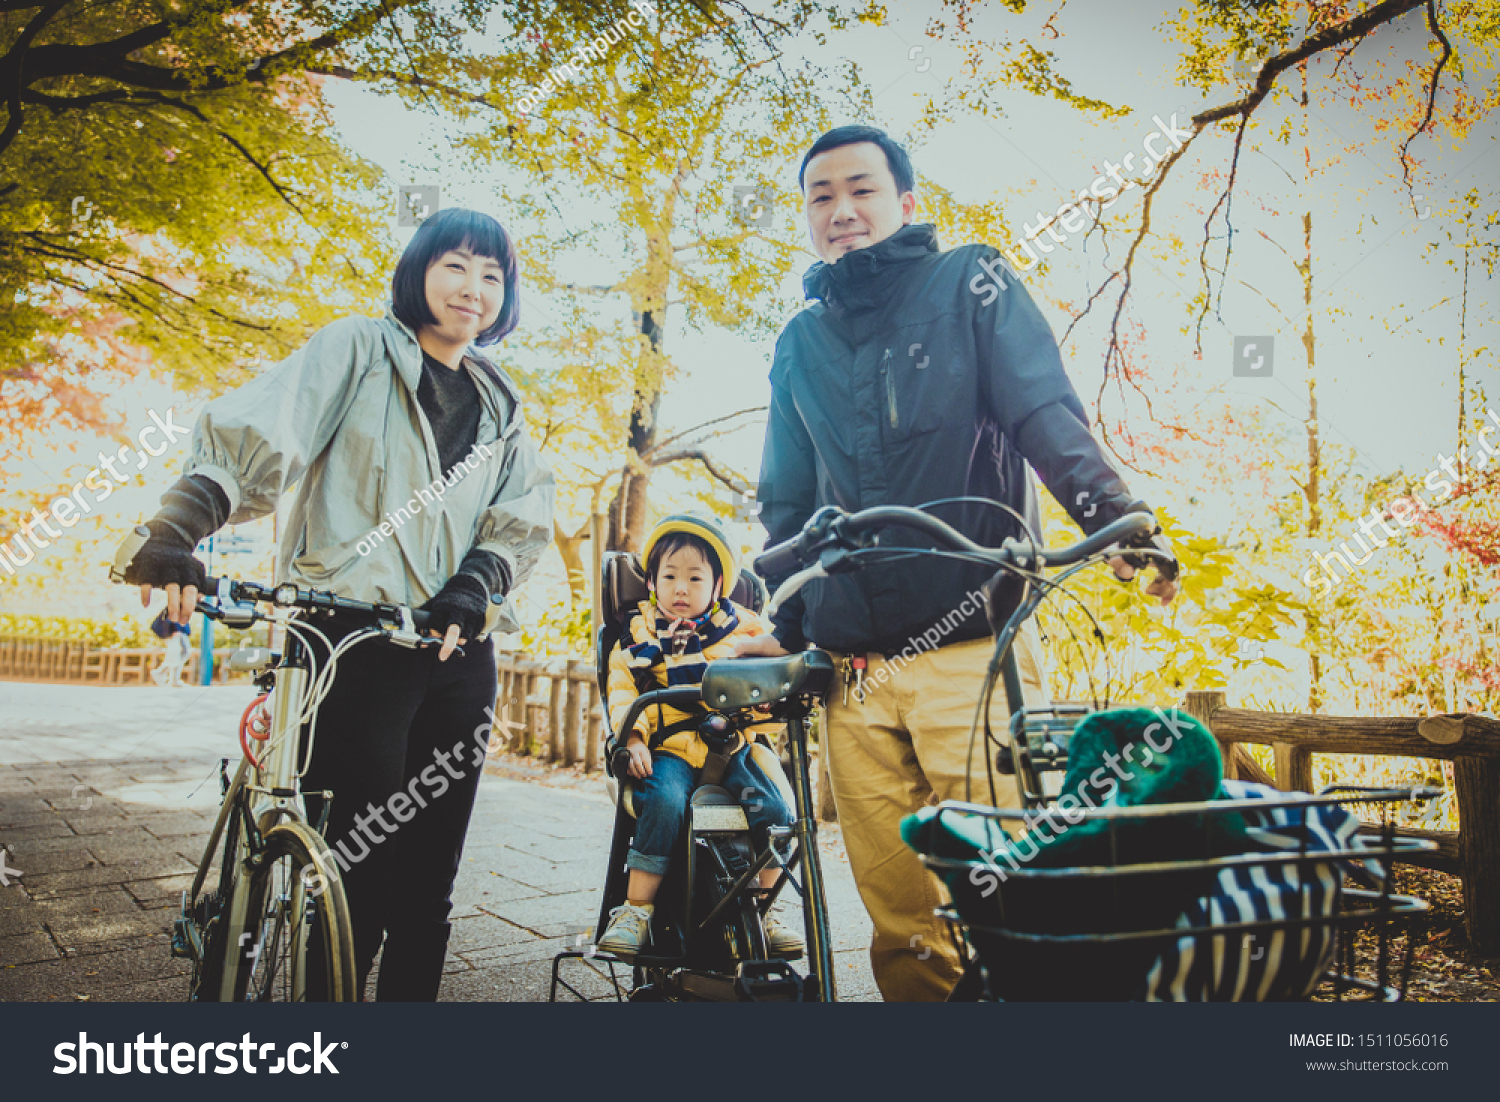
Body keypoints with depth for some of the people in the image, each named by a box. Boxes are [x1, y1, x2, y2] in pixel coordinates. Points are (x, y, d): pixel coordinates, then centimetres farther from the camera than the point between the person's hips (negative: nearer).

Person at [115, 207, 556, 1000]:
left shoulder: (501, 407, 19)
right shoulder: (360, 349, 4)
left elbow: (524, 515, 9)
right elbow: (258, 434, -9)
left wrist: (477, 584, -11)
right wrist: (175, 527, -25)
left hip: (457, 648, 5)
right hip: (357, 638, -5)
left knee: (429, 878, 8)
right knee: (361, 873, -6)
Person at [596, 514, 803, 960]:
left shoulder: (739, 628, 15)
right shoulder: (642, 632, 11)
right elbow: (622, 690, 4)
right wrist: (633, 738, -12)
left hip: (732, 745, 2)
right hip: (669, 749, -2)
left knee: (775, 808, -17)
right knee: (664, 803, -31)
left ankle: (768, 911, 2)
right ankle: (636, 908, -20)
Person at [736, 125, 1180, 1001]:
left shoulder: (970, 284, 8)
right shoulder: (801, 343, 19)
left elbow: (1048, 416, -5)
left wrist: (1117, 516, -22)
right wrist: (785, 627, 16)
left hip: (973, 655, -3)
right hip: (854, 676, 4)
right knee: (902, 928, 6)